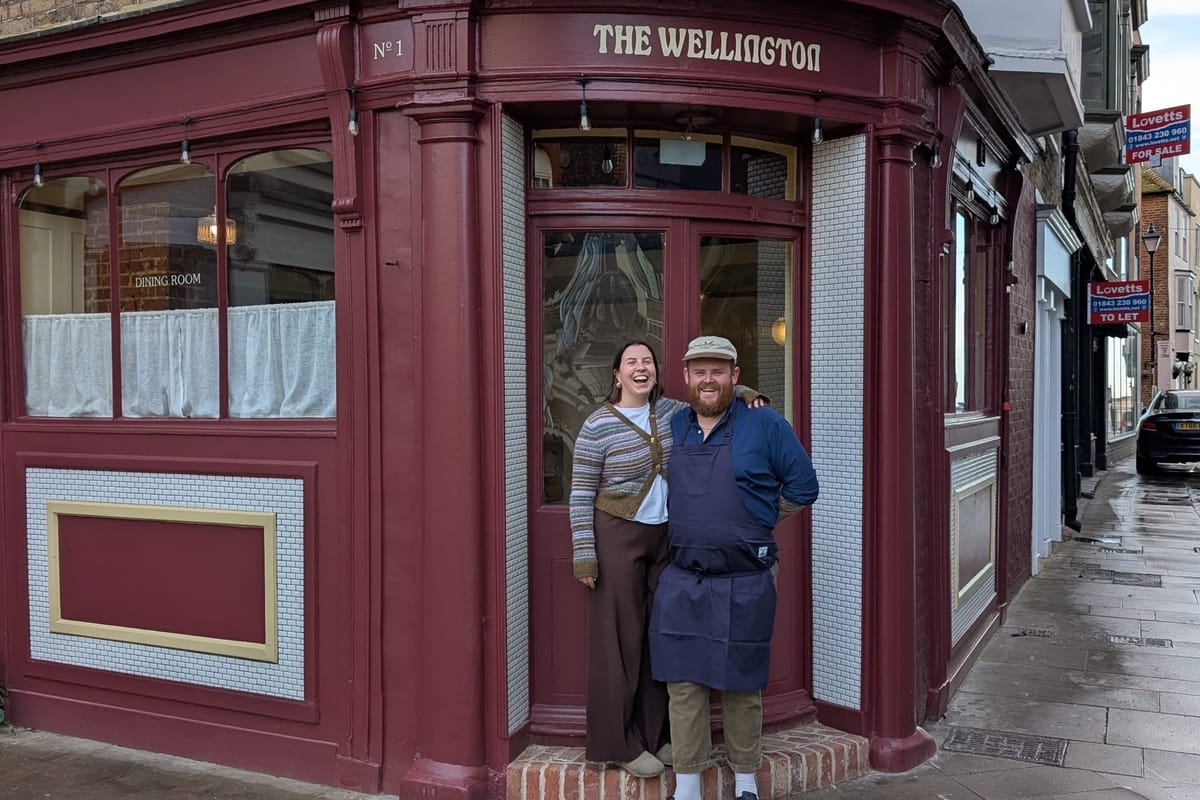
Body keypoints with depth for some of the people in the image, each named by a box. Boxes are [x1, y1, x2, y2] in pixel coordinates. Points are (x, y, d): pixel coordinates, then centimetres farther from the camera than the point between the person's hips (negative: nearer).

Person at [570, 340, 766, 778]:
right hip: (616, 537, -5)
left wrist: (746, 394, -4)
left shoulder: (671, 411, 6)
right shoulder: (598, 425, -9)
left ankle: (656, 735, 23)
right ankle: (620, 743, 12)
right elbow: (581, 495, -9)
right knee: (621, 635, 0)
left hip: (666, 537, 6)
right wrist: (584, 554, -14)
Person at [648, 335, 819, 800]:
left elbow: (803, 486, 1)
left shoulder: (765, 425, -3)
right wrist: (695, 524, 9)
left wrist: (757, 520, 2)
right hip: (681, 580, 3)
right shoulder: (673, 428, 8)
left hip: (744, 582, -3)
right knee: (683, 683, 5)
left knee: (741, 687, 9)